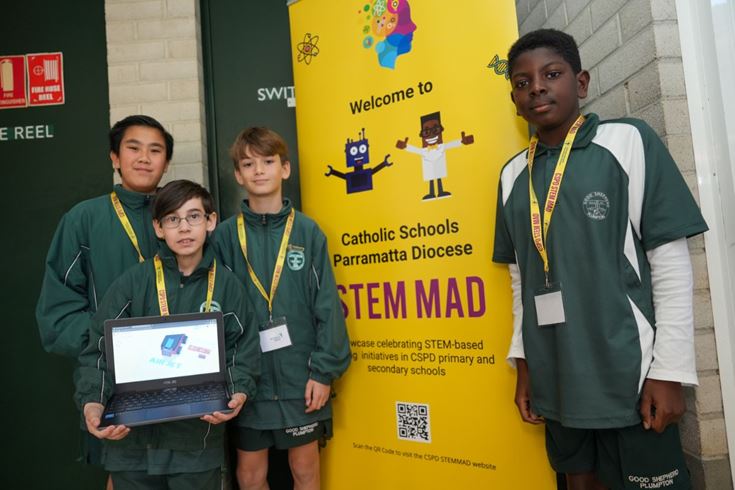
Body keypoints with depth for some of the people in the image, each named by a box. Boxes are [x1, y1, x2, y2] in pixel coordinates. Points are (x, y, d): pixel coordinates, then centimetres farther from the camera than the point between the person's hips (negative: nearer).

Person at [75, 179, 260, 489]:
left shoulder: (227, 284, -1)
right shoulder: (134, 281, -3)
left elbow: (244, 350, 1)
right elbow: (100, 348, -1)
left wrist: (239, 392, -16)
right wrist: (92, 401, -15)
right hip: (132, 438, 0)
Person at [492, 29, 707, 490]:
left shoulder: (628, 142, -5)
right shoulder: (513, 174, 7)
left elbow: (671, 263, -7)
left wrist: (669, 371, -10)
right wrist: (524, 362, 9)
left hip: (629, 375, -4)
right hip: (555, 380, 4)